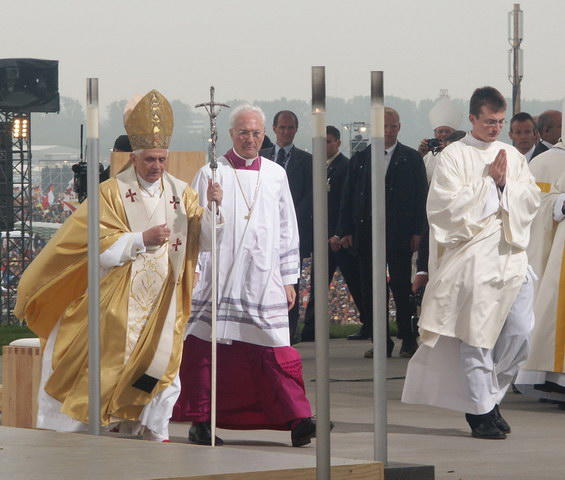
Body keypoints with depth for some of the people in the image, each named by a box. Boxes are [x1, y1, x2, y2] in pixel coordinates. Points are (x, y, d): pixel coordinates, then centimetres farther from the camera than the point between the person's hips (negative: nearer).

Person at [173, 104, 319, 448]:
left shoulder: (276, 175, 12)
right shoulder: (211, 174, 3)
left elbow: (287, 229, 16)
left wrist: (289, 279, 12)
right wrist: (195, 275, -6)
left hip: (263, 280, 2)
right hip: (220, 279, -2)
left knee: (276, 351, -6)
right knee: (207, 348, 0)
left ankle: (297, 419, -10)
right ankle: (201, 421, 8)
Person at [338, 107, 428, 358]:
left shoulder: (411, 159, 5)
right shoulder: (360, 159, 11)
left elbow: (420, 196, 2)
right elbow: (348, 197, 10)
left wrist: (417, 231, -6)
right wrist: (346, 231, 2)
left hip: (399, 233, -3)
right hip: (366, 232, 3)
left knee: (401, 288, -3)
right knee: (370, 289, 3)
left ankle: (408, 339, 5)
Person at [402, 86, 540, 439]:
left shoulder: (513, 156, 16)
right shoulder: (454, 156, 0)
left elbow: (532, 199, 10)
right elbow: (450, 204, -10)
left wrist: (506, 185, -6)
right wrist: (488, 182, -7)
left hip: (511, 253, 5)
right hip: (472, 256, -5)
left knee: (520, 332, -1)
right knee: (476, 333, -5)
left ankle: (491, 395, 18)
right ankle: (481, 410, 1)